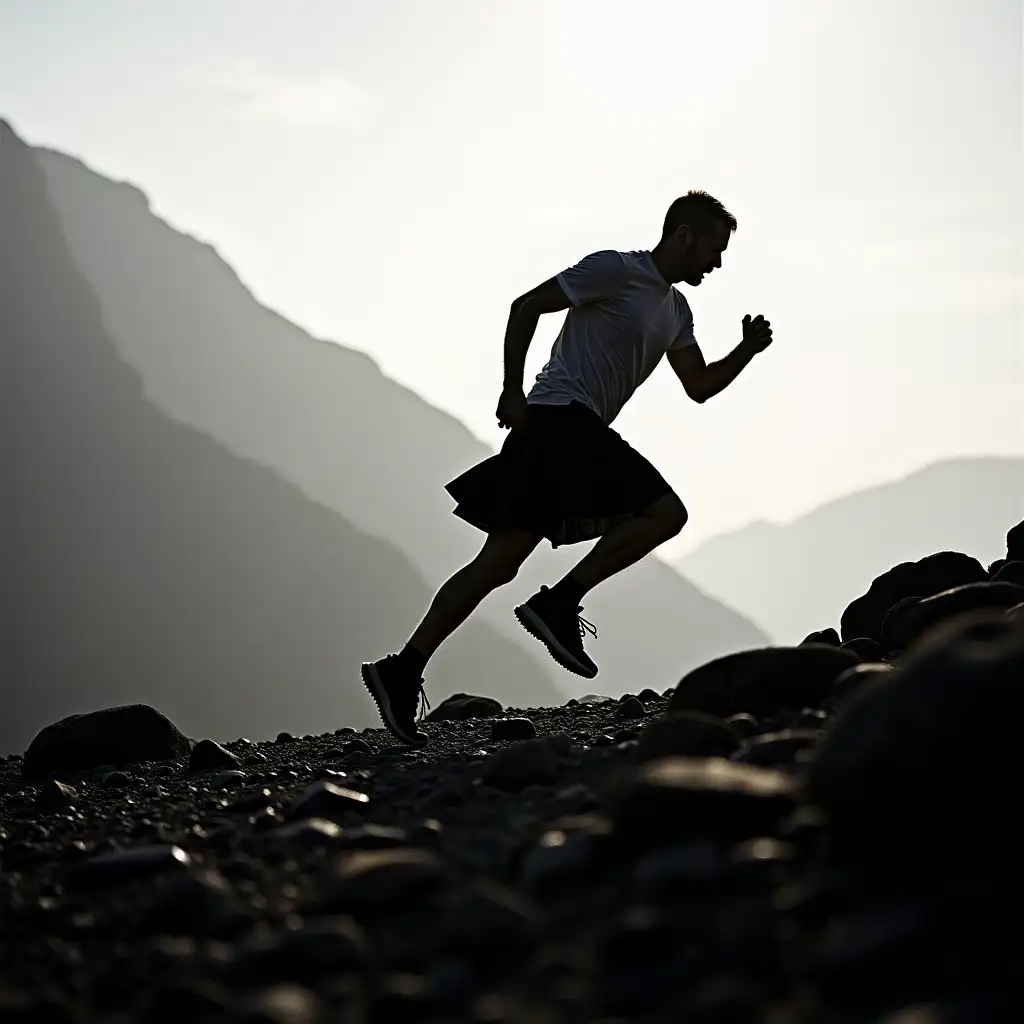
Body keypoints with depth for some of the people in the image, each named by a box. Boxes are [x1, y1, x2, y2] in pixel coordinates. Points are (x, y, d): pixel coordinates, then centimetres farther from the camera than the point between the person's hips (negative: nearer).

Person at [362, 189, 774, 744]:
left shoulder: (675, 309, 23)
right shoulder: (615, 270, -5)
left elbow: (699, 387, 23)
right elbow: (526, 306, -9)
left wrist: (747, 351, 8)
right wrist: (513, 391, -14)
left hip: (576, 433, 9)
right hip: (560, 418, -9)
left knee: (499, 564, 1)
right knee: (664, 512, -13)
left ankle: (401, 671, -3)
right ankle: (558, 604, -14)